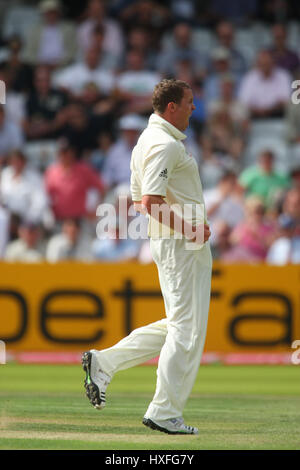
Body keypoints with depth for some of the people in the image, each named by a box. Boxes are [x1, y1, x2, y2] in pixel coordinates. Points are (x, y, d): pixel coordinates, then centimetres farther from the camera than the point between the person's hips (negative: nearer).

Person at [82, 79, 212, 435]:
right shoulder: (166, 144, -16)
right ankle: (165, 413, -1)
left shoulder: (147, 140, 17)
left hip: (169, 242, 10)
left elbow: (139, 201, 21)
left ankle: (103, 362, 14)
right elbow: (151, 202, -25)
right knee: (187, 329, -6)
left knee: (178, 326, 16)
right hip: (183, 245, -10)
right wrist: (188, 229, -21)